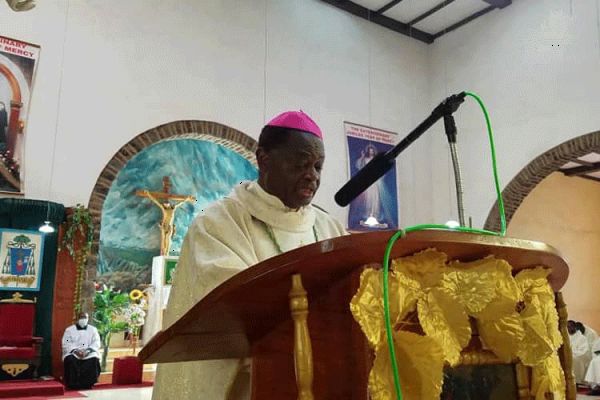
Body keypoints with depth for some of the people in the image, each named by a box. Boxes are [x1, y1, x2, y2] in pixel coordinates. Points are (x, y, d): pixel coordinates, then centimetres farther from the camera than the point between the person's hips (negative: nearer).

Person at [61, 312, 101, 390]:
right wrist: (76, 350, -19)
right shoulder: (69, 330, 9)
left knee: (94, 360, -32)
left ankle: (88, 384, -21)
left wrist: (87, 350, -17)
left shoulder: (93, 330, 11)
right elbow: (66, 344, -2)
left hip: (89, 354, 0)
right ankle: (73, 384, -23)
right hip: (73, 353, 0)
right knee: (71, 360, -34)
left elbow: (96, 343, 2)